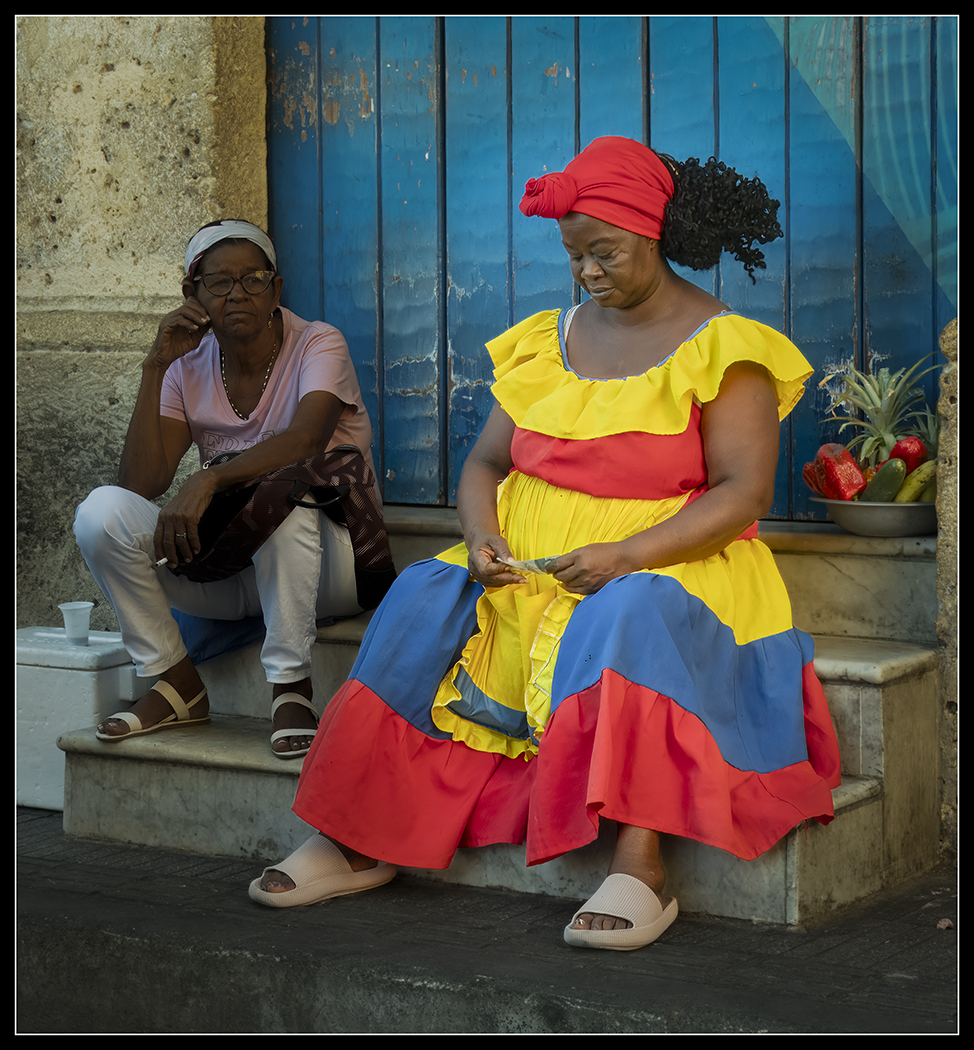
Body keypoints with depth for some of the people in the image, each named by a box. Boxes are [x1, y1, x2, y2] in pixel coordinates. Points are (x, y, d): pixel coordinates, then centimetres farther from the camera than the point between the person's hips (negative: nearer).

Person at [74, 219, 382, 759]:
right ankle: (178, 683, -6)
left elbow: (306, 439, -30)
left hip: (324, 564, -4)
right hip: (226, 569, 4)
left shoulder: (317, 345, -8)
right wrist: (155, 367, -13)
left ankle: (291, 688, -25)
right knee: (104, 510, -19)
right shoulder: (189, 368, 4)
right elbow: (141, 483, -8)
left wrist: (207, 480, -43)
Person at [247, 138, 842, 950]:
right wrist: (483, 535, -8)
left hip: (668, 567, -5)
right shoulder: (547, 340, 13)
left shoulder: (720, 348, -3)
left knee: (625, 618, -39)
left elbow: (745, 491, -12)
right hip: (527, 570, 5)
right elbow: (485, 462, 15)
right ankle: (355, 844, -20)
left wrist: (628, 554, -24)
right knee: (425, 602, -21)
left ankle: (640, 866, -44)